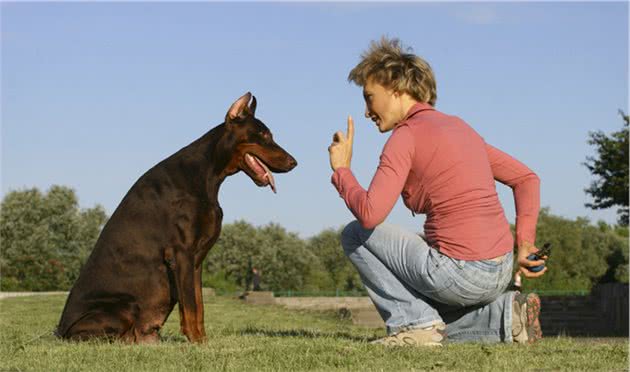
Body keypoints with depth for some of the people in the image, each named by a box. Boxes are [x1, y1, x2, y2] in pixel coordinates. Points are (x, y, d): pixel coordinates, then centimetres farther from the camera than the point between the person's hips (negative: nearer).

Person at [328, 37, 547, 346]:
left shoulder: (405, 135, -9)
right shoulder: (459, 127, 16)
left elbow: (370, 214, -18)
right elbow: (527, 179, 16)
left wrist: (341, 169, -2)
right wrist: (525, 245, 9)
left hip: (459, 275, -8)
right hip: (500, 272, 8)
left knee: (355, 235, 7)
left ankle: (414, 322, -2)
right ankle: (505, 314, 9)